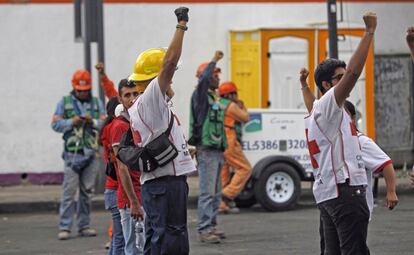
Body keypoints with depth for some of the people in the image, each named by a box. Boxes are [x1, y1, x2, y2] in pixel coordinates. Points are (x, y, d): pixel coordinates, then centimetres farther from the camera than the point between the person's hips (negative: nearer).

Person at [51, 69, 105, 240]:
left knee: (87, 191, 5)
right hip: (72, 153, -3)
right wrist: (71, 122, -12)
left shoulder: (96, 103, 13)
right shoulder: (64, 102, 7)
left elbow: (105, 123, 7)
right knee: (69, 190, -9)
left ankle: (84, 226, 11)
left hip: (91, 153, 3)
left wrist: (93, 121, -11)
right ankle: (64, 227, -8)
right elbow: (55, 124, 3)